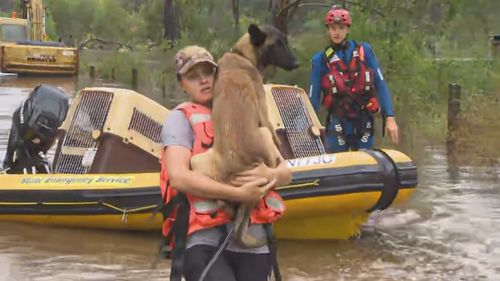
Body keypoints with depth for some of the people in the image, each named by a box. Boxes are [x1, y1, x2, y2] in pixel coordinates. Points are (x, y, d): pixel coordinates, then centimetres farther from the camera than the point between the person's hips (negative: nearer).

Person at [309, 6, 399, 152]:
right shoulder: (320, 60, 1)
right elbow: (314, 97, 4)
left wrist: (390, 118, -4)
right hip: (338, 123, -1)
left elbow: (380, 85, 3)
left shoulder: (364, 51, 4)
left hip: (364, 122, 1)